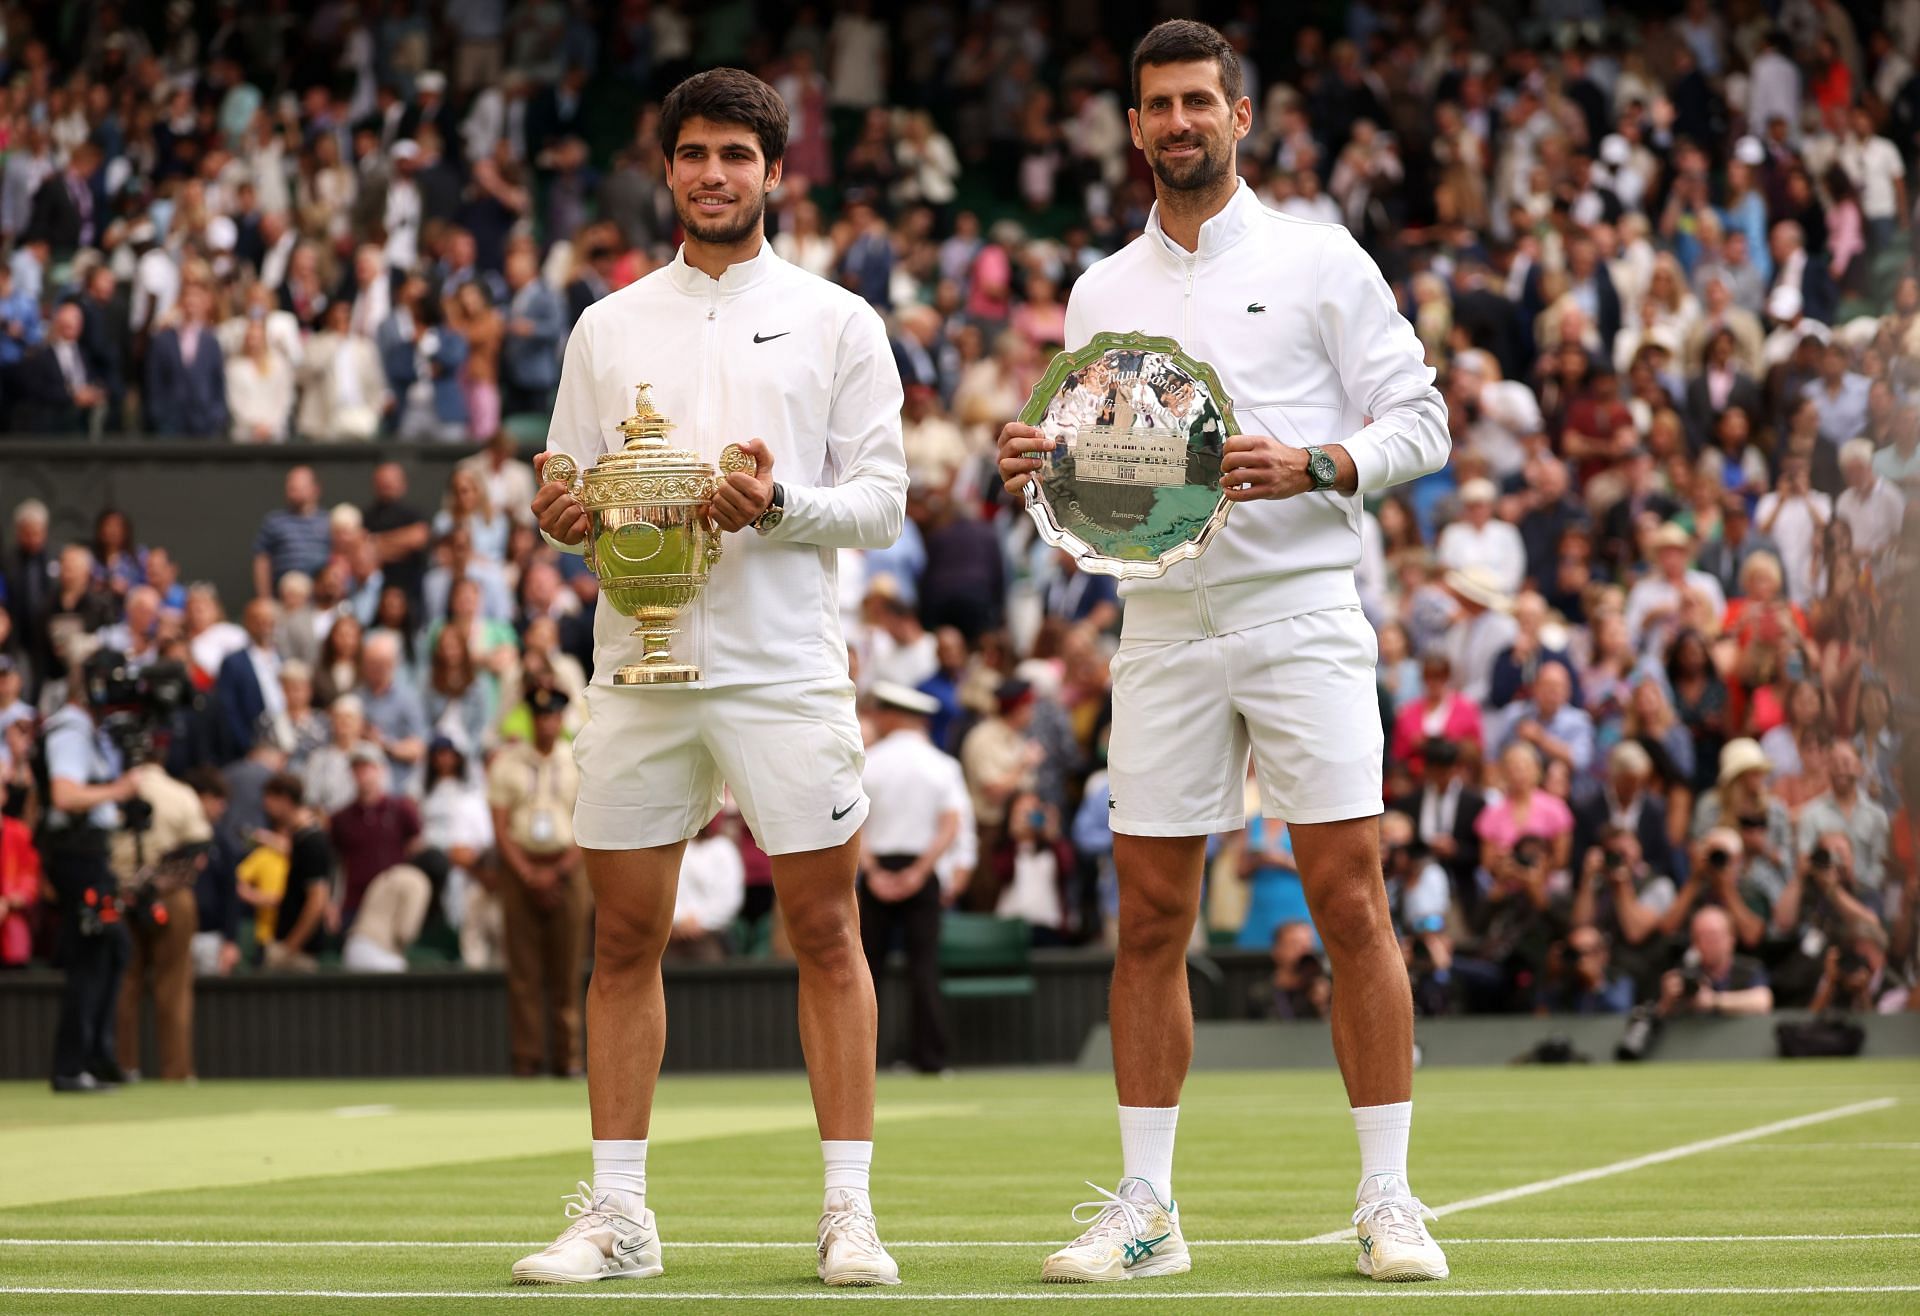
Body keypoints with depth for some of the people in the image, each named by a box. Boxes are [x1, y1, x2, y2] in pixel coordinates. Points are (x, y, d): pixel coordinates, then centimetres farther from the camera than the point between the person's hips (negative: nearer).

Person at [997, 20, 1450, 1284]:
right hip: (1163, 619, 4)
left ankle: (1390, 1201, -1)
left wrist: (1312, 466, -17)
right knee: (1150, 919, 3)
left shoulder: (1320, 260, 2)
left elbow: (1418, 420, 0)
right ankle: (1146, 1208, 9)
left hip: (1301, 610, -4)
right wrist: (1042, 468, -4)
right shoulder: (1102, 293, 14)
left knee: (1352, 905, -7)